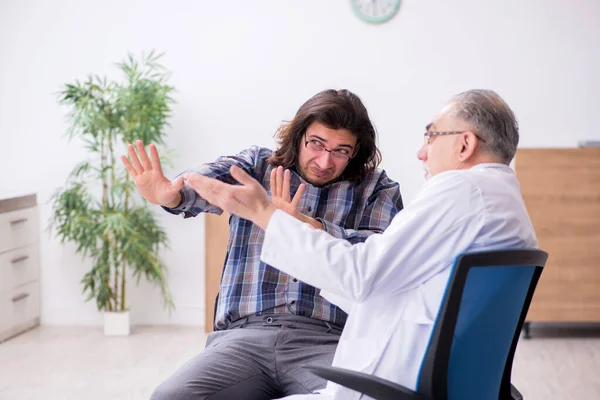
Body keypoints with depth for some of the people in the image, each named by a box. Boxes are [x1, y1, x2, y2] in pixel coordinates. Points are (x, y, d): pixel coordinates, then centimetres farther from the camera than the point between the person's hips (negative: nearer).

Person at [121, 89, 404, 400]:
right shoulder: (257, 166, 16)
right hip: (245, 334, 2)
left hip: (327, 339, -1)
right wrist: (169, 194, -30)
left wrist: (305, 225, -17)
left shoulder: (377, 190, 14)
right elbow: (210, 180, -6)